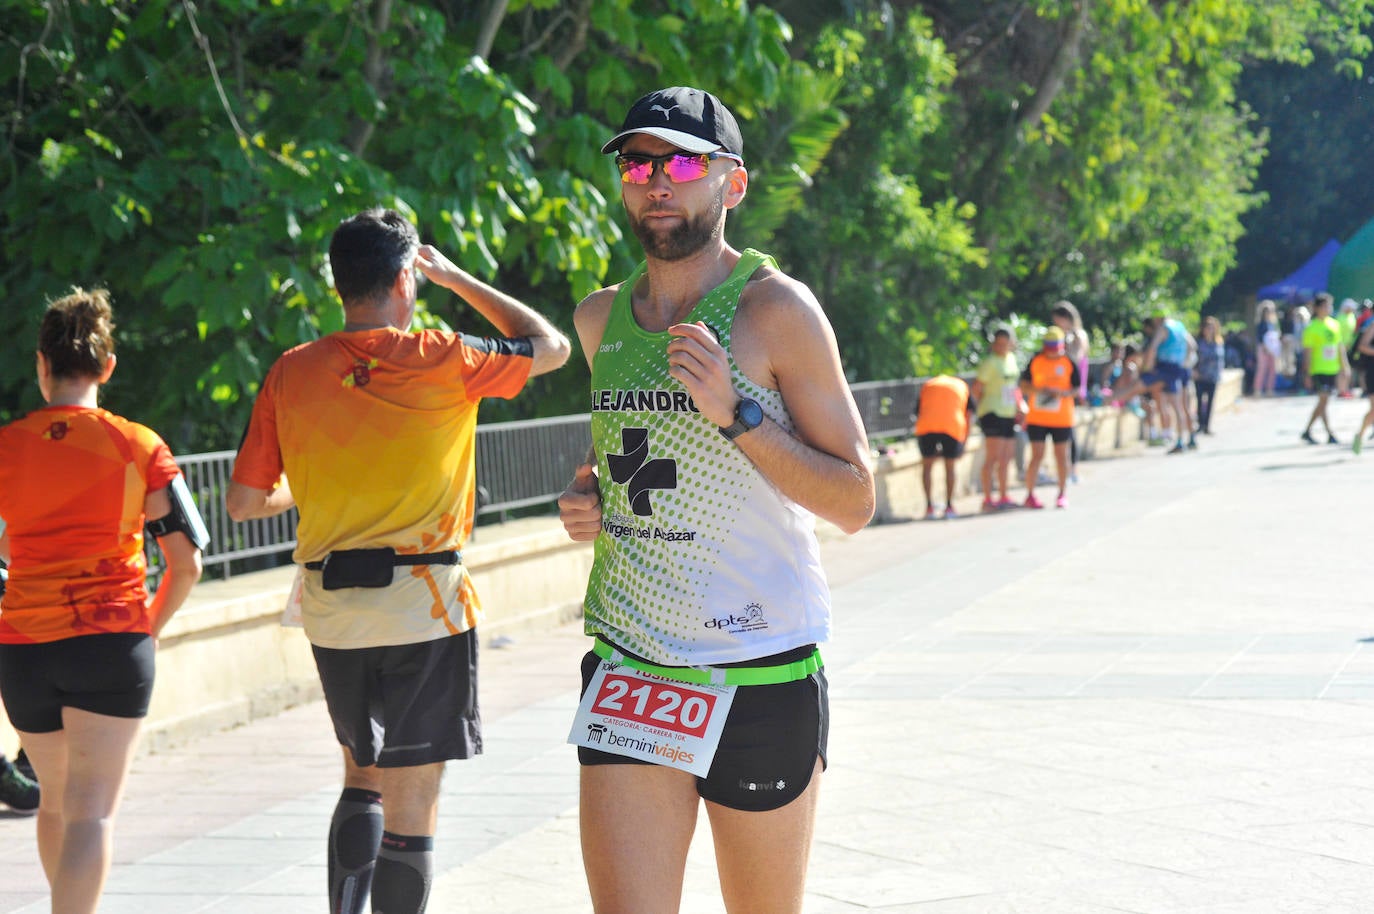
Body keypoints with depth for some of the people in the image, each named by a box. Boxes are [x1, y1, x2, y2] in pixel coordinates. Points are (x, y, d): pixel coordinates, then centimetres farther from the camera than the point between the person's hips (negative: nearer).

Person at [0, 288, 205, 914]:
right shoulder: (138, 446, -3)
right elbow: (186, 562, -3)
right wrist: (152, 627, 12)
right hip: (111, 641, -2)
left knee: (55, 801, 21)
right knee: (91, 812, -5)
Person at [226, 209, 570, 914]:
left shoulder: (291, 373, 0)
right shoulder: (442, 362, -8)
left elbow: (243, 502, 4)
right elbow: (551, 345, 9)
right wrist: (455, 278, 15)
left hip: (330, 610, 4)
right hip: (424, 605, -4)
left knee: (362, 778, 22)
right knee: (411, 807, 1)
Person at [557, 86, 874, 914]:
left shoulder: (775, 309, -7)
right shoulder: (601, 317, 10)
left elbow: (854, 501, -8)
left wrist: (734, 413, -19)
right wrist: (586, 496, 7)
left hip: (763, 672, -4)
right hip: (629, 665, 4)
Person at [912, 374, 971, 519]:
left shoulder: (926, 386, 28)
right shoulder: (962, 386, 27)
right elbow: (967, 416, 20)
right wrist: (964, 443, 24)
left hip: (927, 426, 0)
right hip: (954, 427, 0)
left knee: (927, 465, 14)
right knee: (951, 466, 16)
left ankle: (929, 506, 9)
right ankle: (949, 506, 16)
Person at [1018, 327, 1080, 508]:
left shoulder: (1069, 364, 0)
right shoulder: (1035, 362, 2)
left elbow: (1077, 389, 0)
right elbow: (1024, 387, 3)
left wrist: (1062, 393, -19)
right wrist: (1040, 389, -16)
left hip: (1062, 418, 0)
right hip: (1037, 417, 0)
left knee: (1061, 455, 7)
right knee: (1037, 455, -3)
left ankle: (1063, 494, 18)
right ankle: (1030, 494, 4)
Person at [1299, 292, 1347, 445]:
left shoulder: (1334, 324, 10)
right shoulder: (1311, 328, -8)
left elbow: (1340, 347, 17)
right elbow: (1307, 353, -8)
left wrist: (1344, 365, 13)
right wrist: (1308, 375, -11)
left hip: (1332, 369, 6)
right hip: (1318, 370, -6)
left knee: (1322, 402, 9)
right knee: (1323, 400, -10)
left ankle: (1307, 431, 18)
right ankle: (1330, 434, -7)